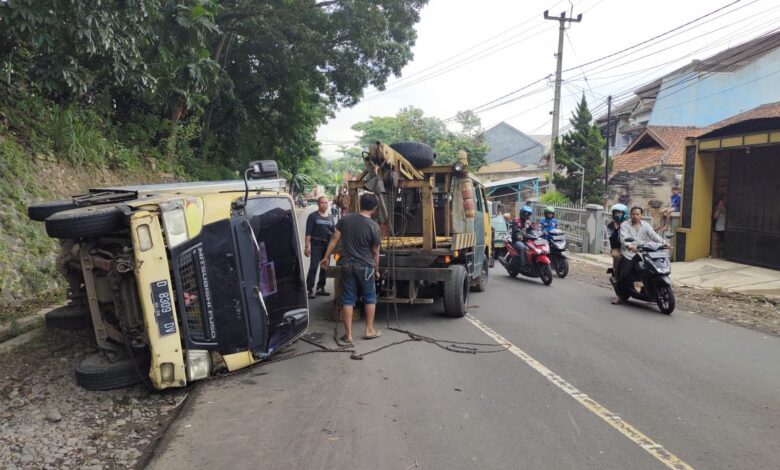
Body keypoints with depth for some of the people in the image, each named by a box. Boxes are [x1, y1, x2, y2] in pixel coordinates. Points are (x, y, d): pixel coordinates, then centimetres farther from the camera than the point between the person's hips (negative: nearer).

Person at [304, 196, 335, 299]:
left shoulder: (330, 217, 14)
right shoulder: (313, 216, -1)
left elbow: (334, 232, 17)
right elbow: (308, 233, -6)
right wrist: (307, 246, -14)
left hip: (327, 245, 5)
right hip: (316, 245, -5)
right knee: (313, 267, -9)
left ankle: (321, 288, 21)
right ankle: (310, 290, -5)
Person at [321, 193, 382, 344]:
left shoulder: (345, 219, 0)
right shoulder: (373, 226, -11)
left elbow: (335, 239, 2)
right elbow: (375, 252, -4)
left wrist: (327, 257, 11)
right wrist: (376, 270, 8)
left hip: (346, 265, 3)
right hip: (365, 267, -3)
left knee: (347, 300, 8)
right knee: (370, 298, 14)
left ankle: (348, 334, 10)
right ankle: (369, 330, 21)